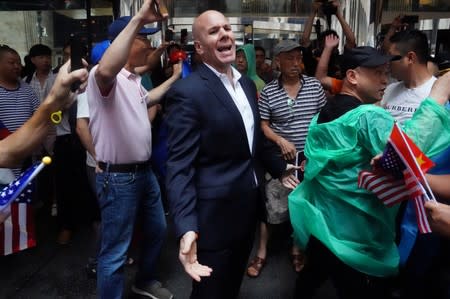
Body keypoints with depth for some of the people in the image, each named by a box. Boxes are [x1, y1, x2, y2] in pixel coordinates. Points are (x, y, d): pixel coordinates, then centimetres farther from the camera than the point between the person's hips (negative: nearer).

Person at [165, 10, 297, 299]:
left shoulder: (247, 83, 7)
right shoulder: (188, 92, -19)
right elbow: (180, 167, -24)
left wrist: (280, 167, 24)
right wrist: (186, 228, -33)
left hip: (249, 204, 7)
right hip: (216, 213, -7)